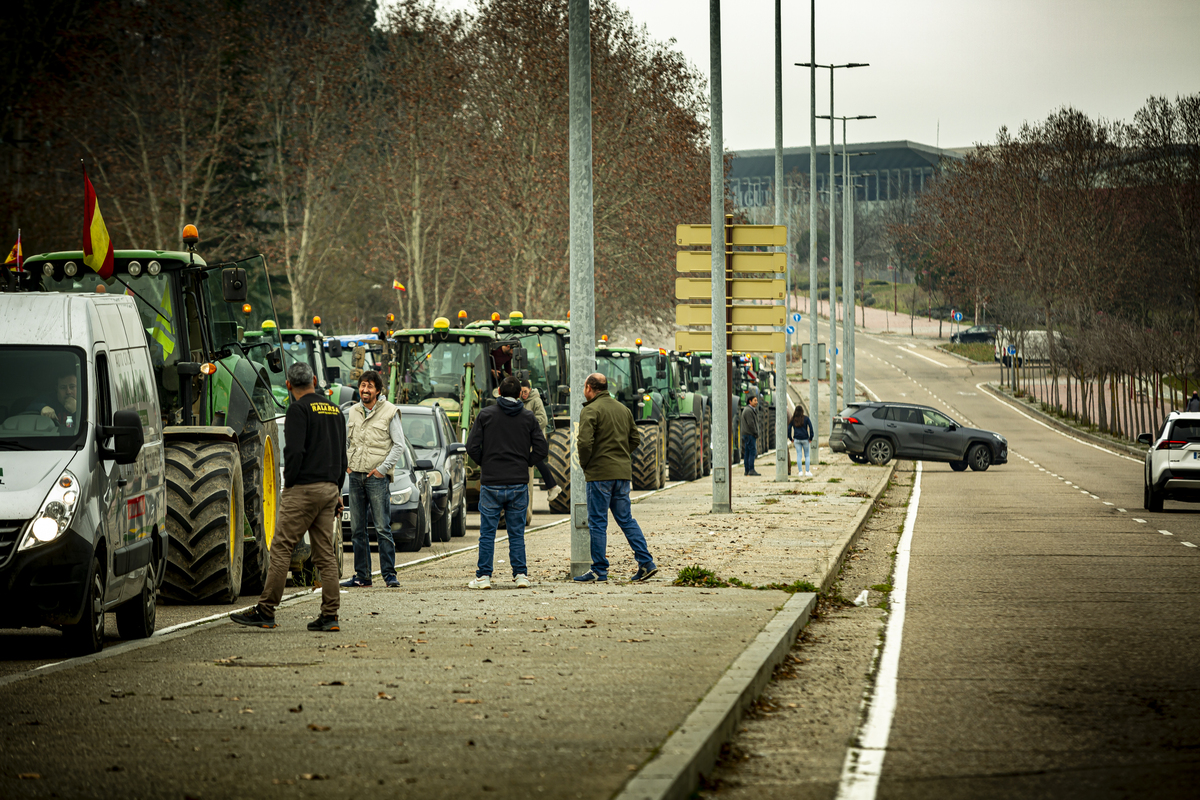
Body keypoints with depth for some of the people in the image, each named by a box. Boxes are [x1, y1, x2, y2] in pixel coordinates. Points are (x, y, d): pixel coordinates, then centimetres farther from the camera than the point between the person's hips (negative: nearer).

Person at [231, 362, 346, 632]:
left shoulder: (299, 410, -7)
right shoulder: (335, 410, 16)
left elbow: (295, 450, -17)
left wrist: (288, 484, -7)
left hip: (304, 488, -7)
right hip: (330, 488, 7)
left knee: (281, 548, -5)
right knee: (325, 554, 7)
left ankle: (265, 611, -7)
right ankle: (329, 616, 3)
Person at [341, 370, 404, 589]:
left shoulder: (389, 412, -3)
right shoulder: (353, 412, 12)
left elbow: (399, 445, -4)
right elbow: (346, 440, 23)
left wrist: (382, 468, -9)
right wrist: (345, 463, 10)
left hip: (377, 477, -5)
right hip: (355, 476, 5)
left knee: (383, 528, -8)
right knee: (357, 529, 6)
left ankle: (389, 574, -4)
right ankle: (362, 575, 11)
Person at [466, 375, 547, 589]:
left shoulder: (486, 415, -1)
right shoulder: (528, 417, 3)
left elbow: (472, 446, -6)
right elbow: (540, 449, 1)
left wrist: (485, 463, 10)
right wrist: (524, 464, 13)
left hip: (491, 483, -2)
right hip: (519, 483, 2)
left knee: (487, 533, 3)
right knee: (517, 533, 8)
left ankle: (483, 576, 1)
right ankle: (521, 574, 5)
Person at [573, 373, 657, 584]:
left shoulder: (591, 410, -10)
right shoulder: (623, 408, 13)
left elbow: (585, 442, -20)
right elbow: (635, 438, 18)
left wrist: (584, 463, -5)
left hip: (600, 473, -7)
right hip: (623, 471, 7)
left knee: (597, 522, -1)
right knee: (626, 519, 13)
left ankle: (599, 571, 1)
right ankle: (646, 563, 6)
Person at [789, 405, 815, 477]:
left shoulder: (793, 419, 2)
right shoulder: (806, 418, -3)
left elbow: (789, 429, 1)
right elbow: (811, 428, -9)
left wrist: (791, 438, 10)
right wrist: (810, 438, -1)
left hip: (797, 439, 1)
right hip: (805, 439, -1)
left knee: (799, 455, 4)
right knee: (807, 455, 9)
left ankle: (800, 472, 0)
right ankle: (807, 471, 3)